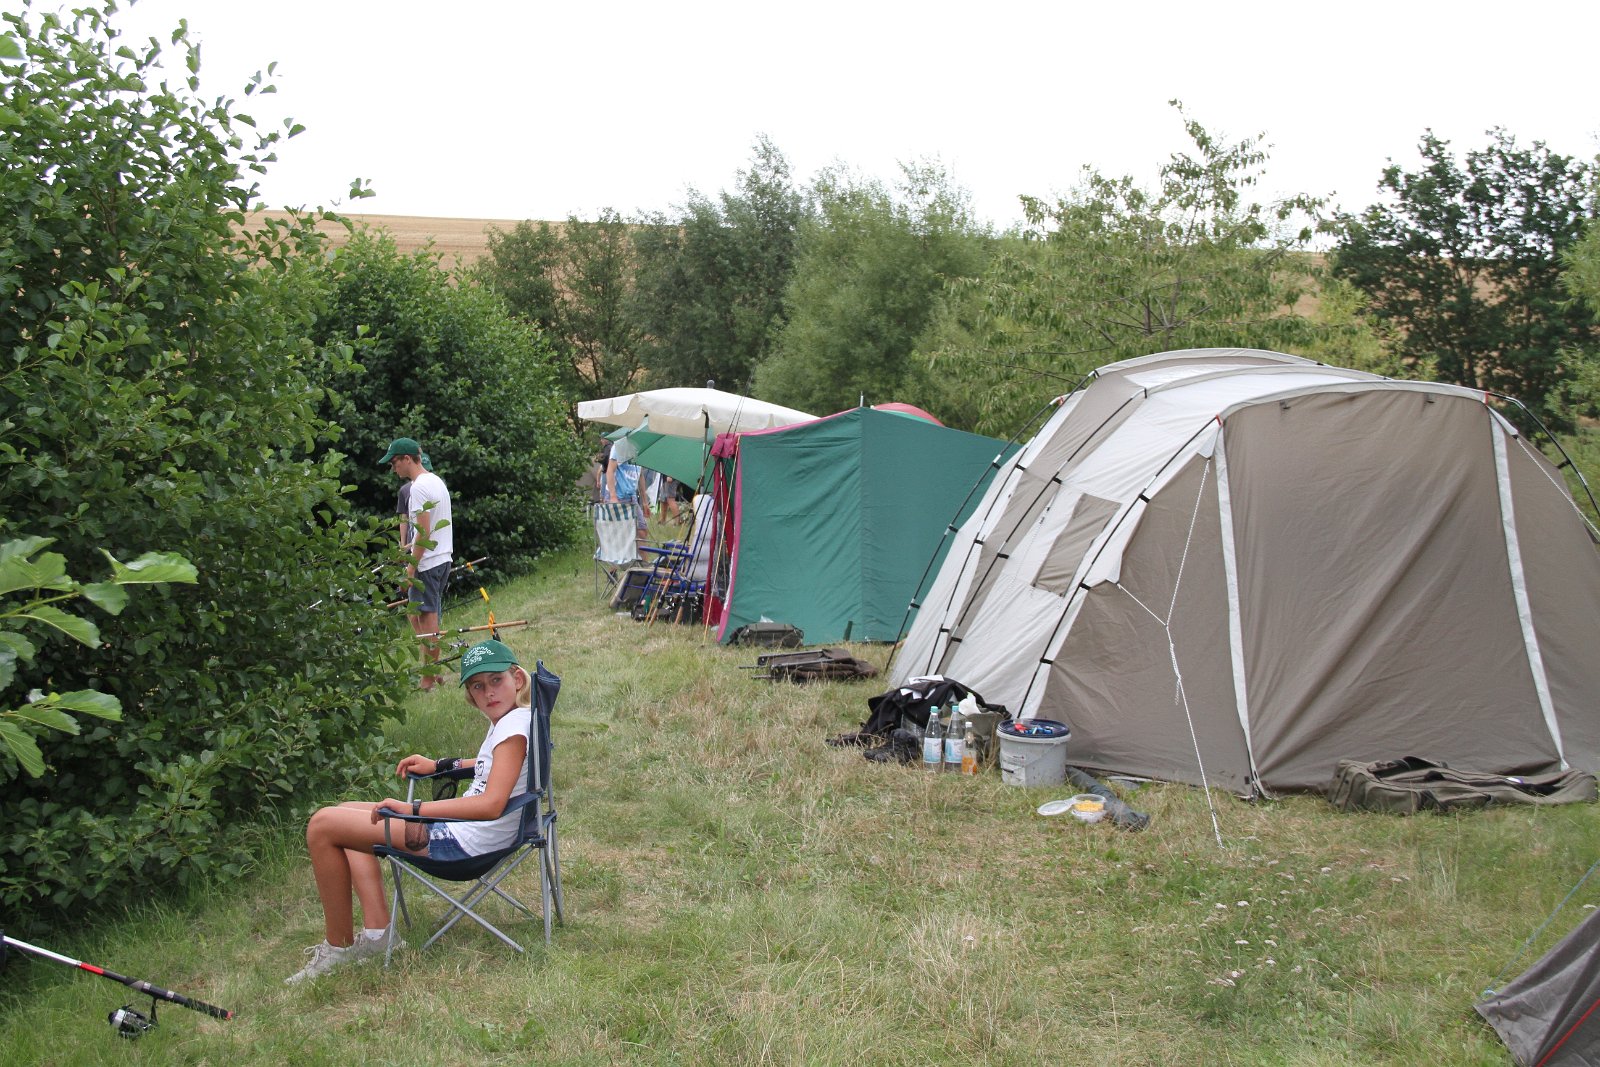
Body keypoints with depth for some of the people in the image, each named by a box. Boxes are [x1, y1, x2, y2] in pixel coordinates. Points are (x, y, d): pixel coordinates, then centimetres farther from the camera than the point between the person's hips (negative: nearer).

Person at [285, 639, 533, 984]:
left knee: (322, 826, -8)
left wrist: (413, 809, -27)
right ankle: (376, 932, 14)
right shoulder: (506, 720, 9)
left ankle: (338, 946, 1)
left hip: (464, 841, -11)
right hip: (460, 828, 11)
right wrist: (439, 765, 22)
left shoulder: (515, 727, -20)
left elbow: (491, 805, -31)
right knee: (345, 812, 25)